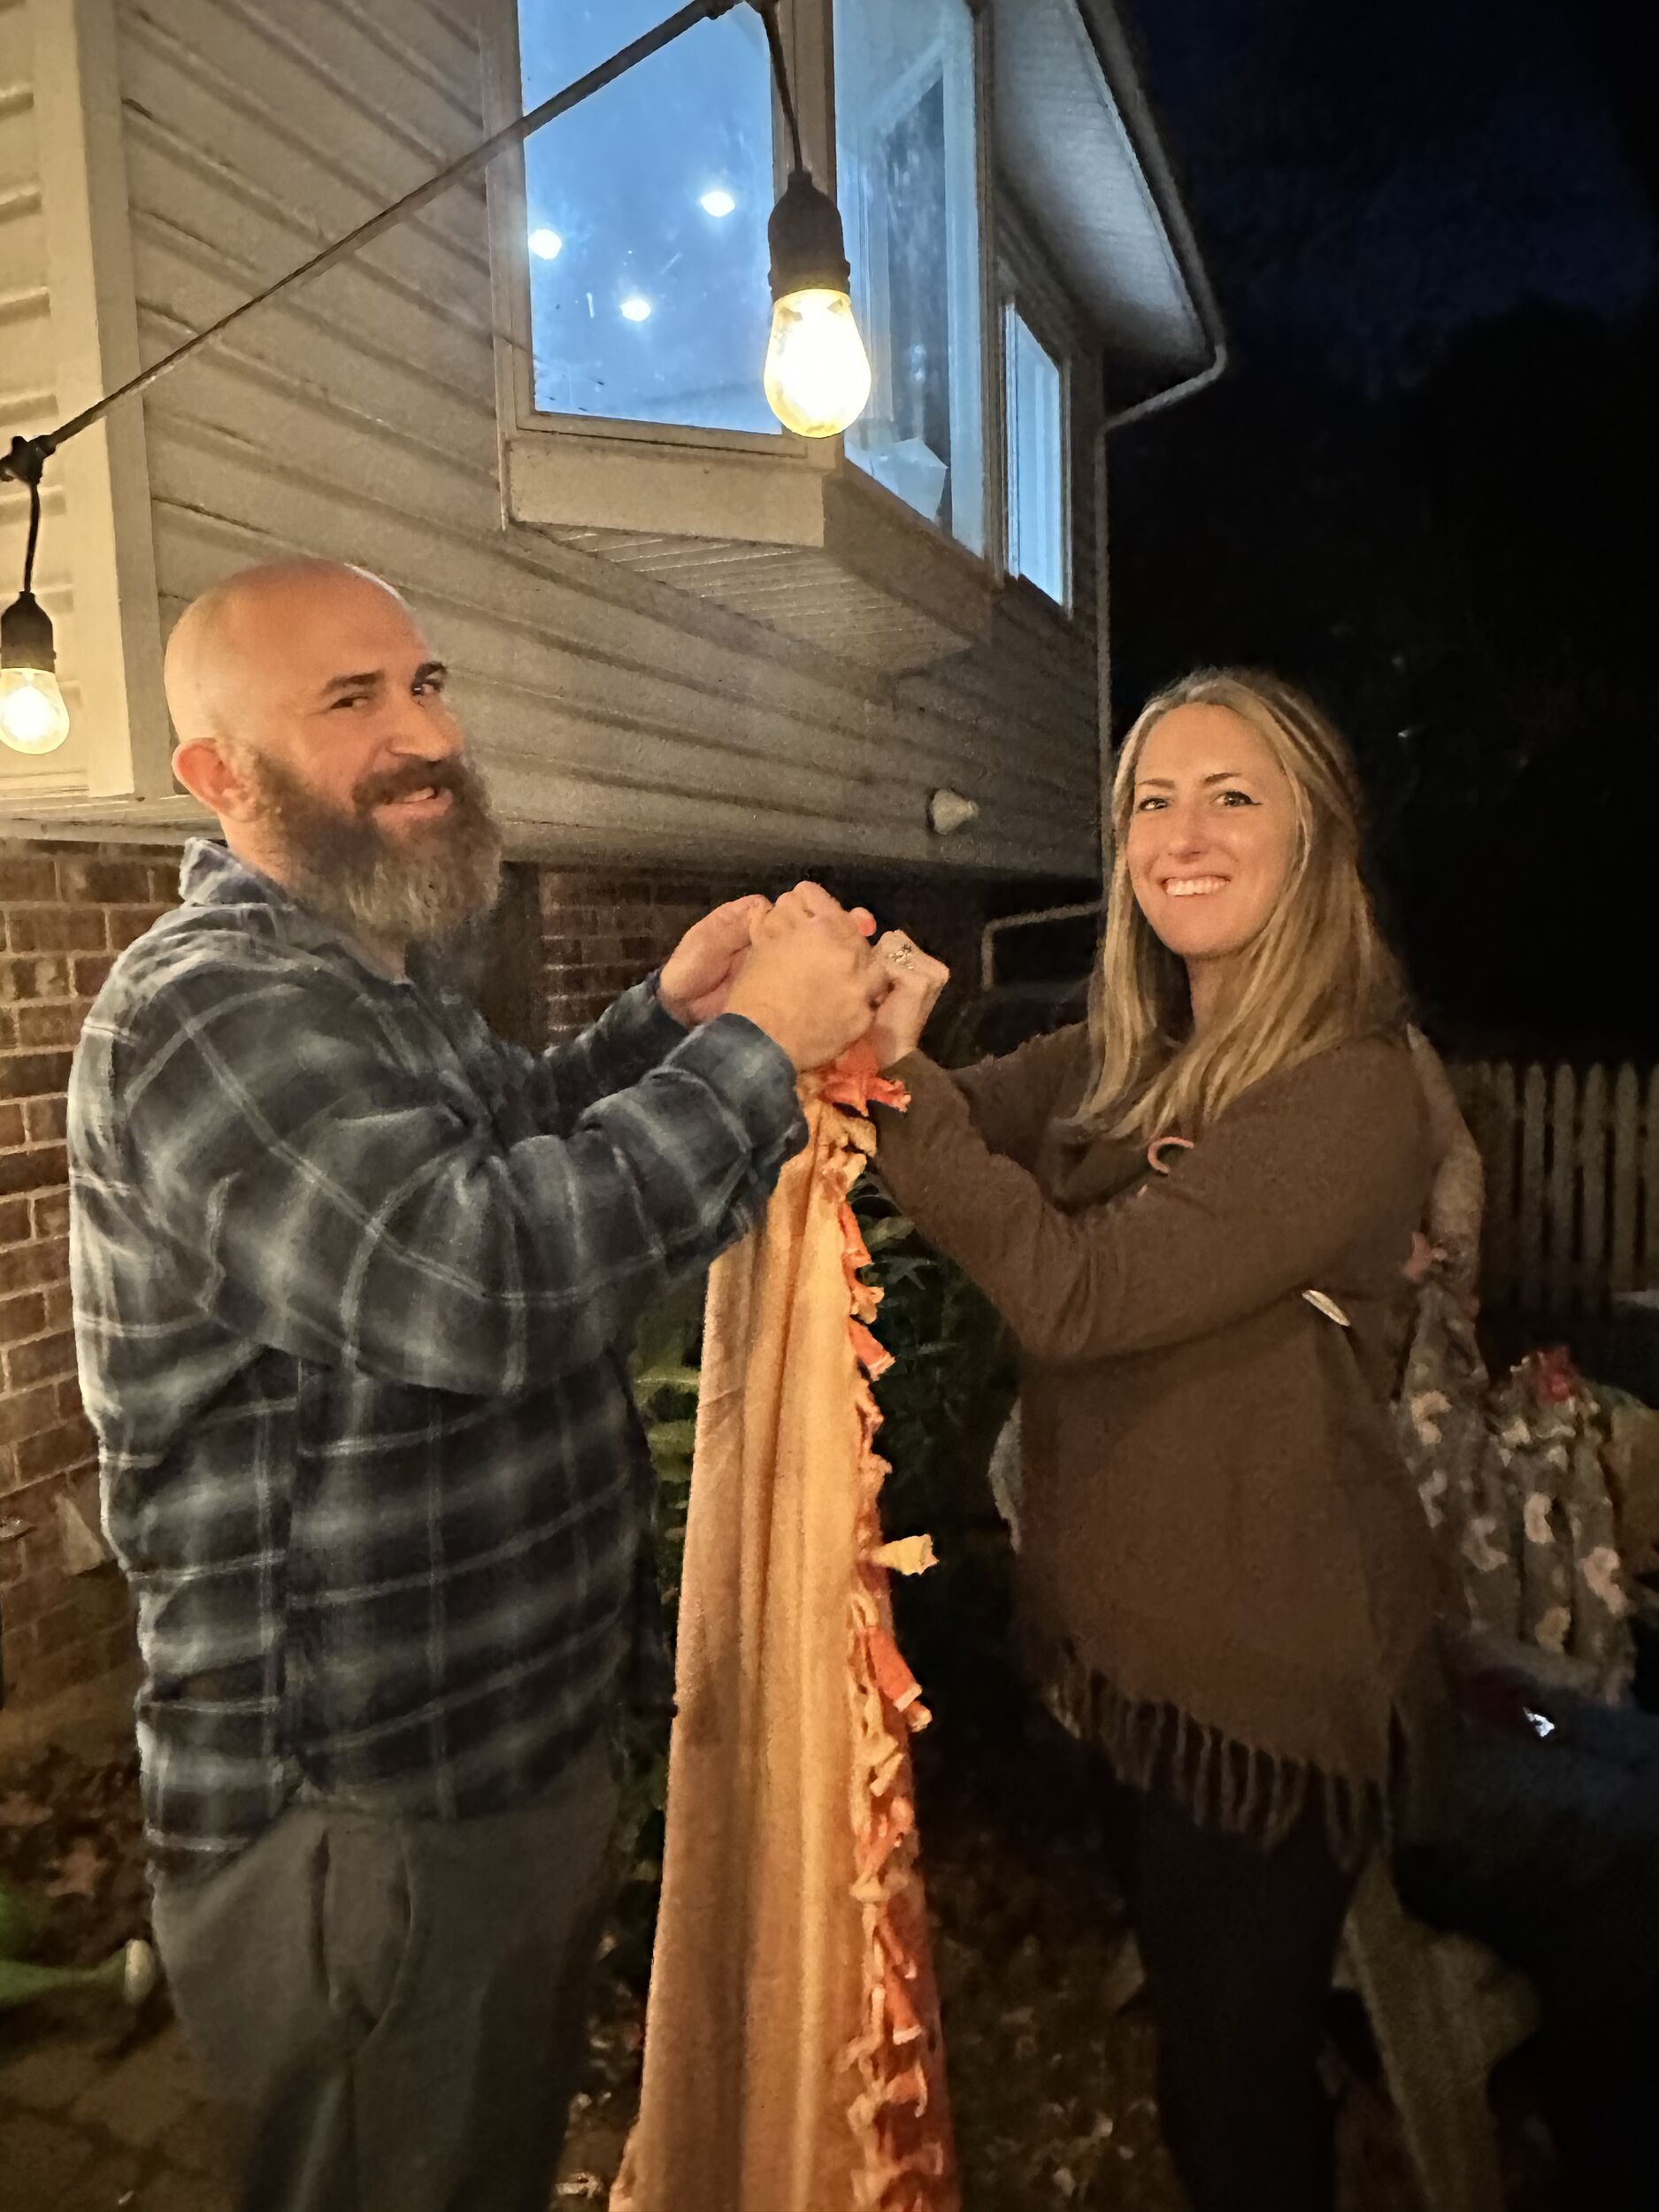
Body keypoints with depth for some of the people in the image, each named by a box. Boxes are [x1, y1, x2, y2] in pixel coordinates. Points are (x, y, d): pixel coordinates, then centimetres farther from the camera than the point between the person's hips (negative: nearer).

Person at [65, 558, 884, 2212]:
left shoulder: (359, 976, 11)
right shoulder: (211, 1005, -23)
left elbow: (510, 1143, 23)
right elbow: (470, 1281, -36)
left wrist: (667, 1012, 6)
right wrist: (752, 1046, -27)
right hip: (366, 1826, -9)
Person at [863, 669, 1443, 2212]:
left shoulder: (1348, 1091, -23)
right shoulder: (1125, 1060, 2)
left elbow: (1074, 1289, -28)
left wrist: (895, 1067, -28)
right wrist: (856, 1025, -20)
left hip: (1271, 1675, -7)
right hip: (1144, 1637, 7)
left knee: (1232, 2087, 15)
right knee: (1192, 2021, 28)